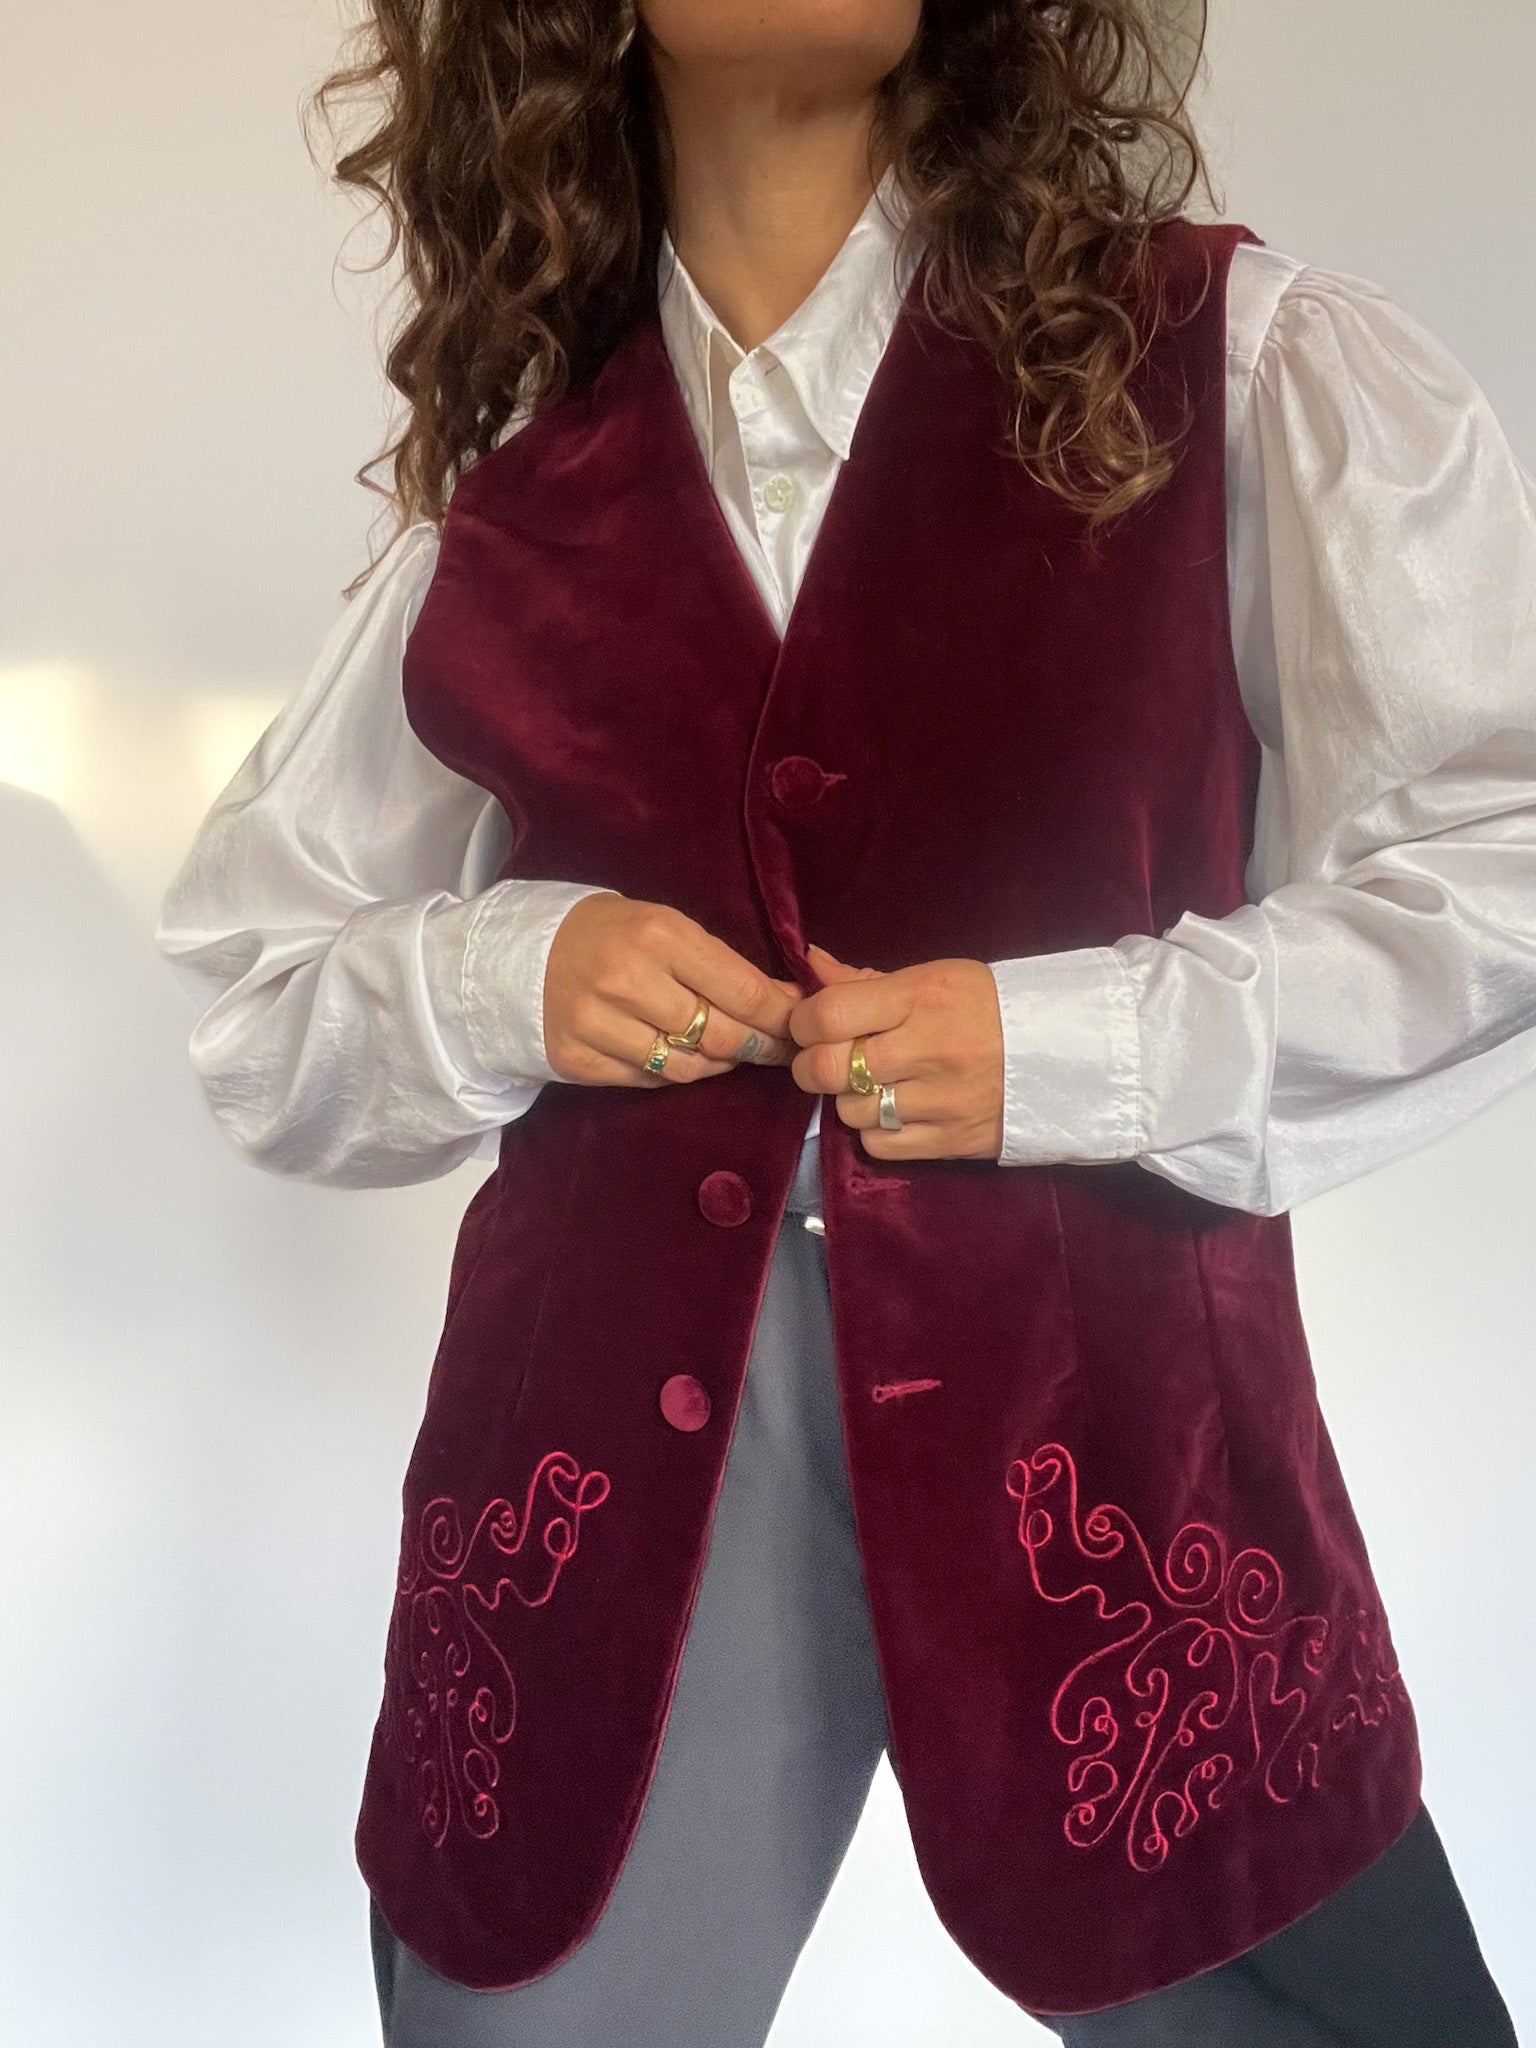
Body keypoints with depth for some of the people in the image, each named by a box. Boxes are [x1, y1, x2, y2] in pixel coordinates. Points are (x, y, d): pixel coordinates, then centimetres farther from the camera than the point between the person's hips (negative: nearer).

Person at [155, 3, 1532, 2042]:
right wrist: (504, 979, -5)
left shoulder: (1239, 360, 3)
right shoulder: (513, 472, 10)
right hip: (606, 1458, 2)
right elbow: (248, 992, 16)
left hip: (1106, 1419, -1)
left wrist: (1073, 1045, -11)